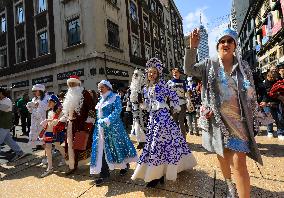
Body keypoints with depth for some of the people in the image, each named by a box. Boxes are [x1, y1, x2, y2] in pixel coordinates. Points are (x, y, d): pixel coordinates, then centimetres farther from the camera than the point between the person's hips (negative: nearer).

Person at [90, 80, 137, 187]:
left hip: (112, 127, -6)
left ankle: (125, 165, 32)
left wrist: (106, 121, -25)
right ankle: (104, 174, 15)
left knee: (116, 146, 6)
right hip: (101, 128, 6)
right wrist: (99, 122, 7)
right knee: (101, 149, 4)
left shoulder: (115, 97, -5)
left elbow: (117, 111, -18)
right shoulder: (101, 100, 16)